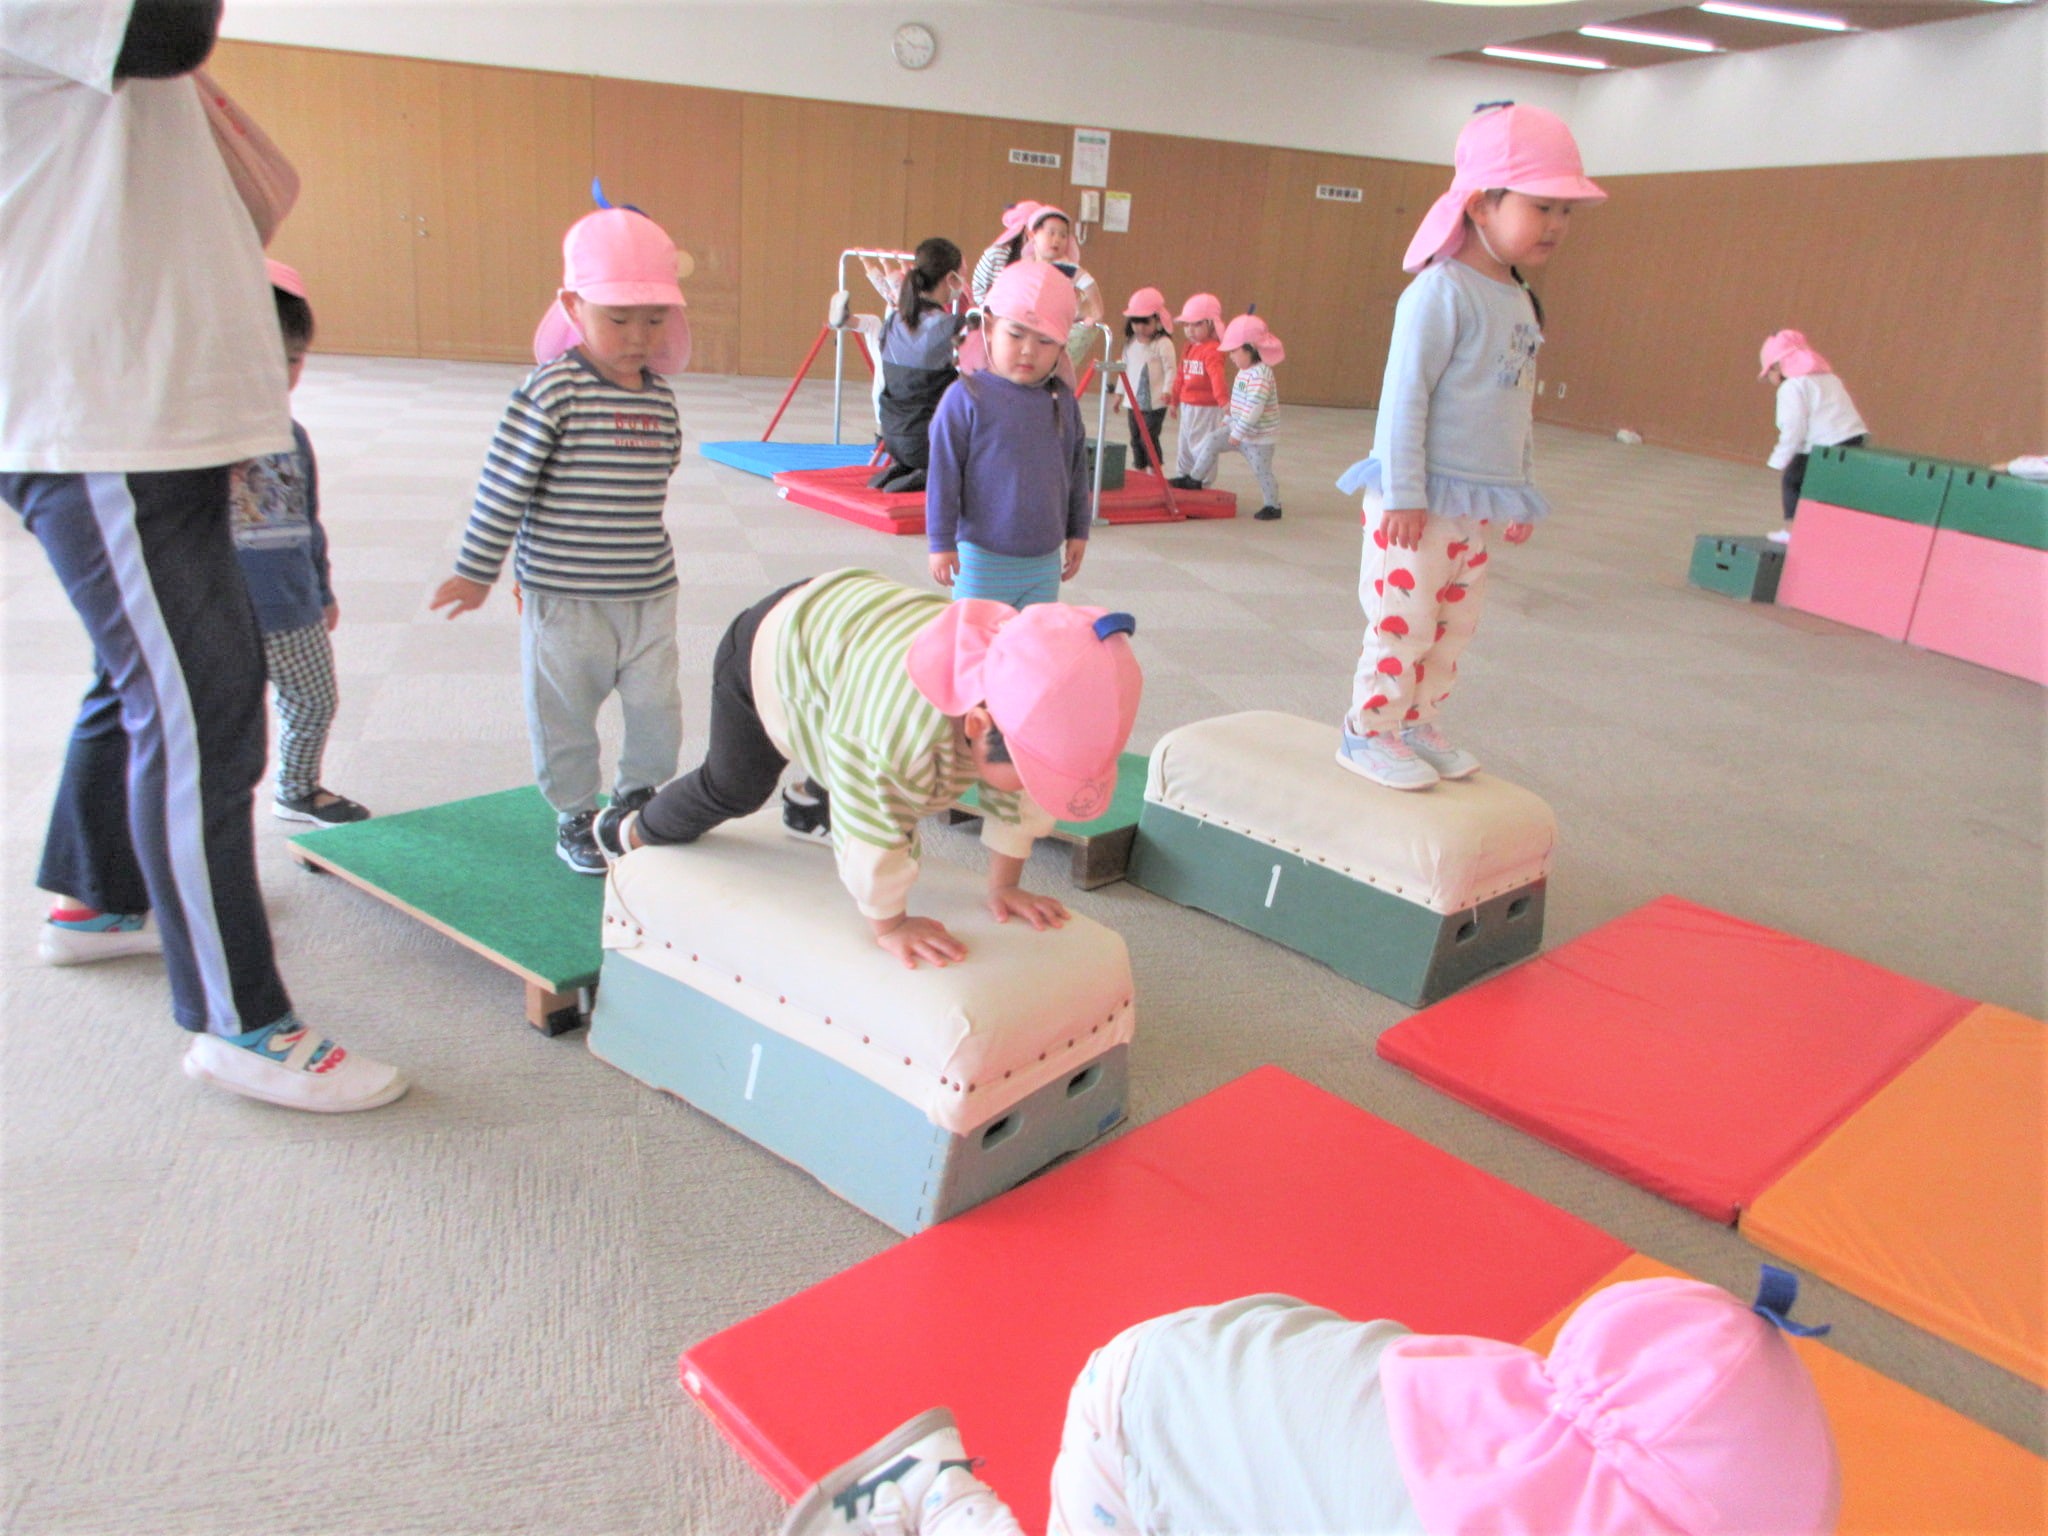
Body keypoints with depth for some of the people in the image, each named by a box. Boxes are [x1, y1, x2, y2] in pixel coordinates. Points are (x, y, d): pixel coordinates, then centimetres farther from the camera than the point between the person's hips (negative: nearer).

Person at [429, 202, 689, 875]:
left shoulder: (660, 398, 3)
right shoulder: (552, 390, -14)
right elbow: (504, 485, -11)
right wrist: (477, 570, -7)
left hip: (648, 592, 4)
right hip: (563, 596, -4)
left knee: (657, 707, 8)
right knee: (564, 713, 10)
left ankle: (638, 796, 33)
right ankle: (575, 815, 30)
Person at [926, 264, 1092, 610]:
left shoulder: (1063, 401, 4)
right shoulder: (968, 397, -11)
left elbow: (1077, 471, 14)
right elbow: (943, 473, -10)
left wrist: (1078, 531, 16)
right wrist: (941, 542, -11)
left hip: (1046, 560, 5)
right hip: (982, 557, -5)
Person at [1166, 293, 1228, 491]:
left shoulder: (1212, 351, -17)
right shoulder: (1188, 350, 10)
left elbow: (1217, 378, -30)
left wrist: (1224, 400, -41)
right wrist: (1174, 401, 24)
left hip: (1206, 408, -9)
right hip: (1187, 407, 9)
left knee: (1202, 444, 0)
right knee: (1184, 444, 18)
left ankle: (1199, 479, 9)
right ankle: (1183, 476, 30)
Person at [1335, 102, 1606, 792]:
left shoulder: (1520, 302, 12)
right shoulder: (1441, 292, -15)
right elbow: (1404, 395, -17)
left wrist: (1519, 493, 22)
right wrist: (1405, 493, -20)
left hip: (1475, 502, 9)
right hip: (1419, 500, -8)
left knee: (1455, 621, 13)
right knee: (1403, 618, -4)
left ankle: (1416, 724, 26)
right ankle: (1368, 733, 10)